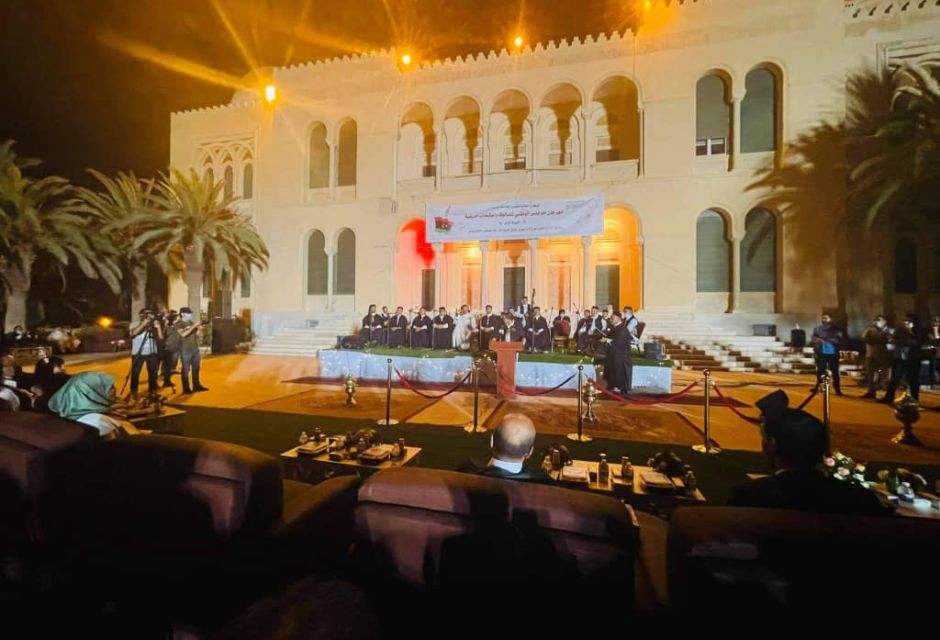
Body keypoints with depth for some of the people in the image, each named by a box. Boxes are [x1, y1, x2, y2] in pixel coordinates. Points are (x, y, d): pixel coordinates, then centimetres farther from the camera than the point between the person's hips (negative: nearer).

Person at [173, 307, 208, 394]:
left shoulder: (191, 323, 14)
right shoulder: (178, 324, -6)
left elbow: (196, 334, 15)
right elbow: (183, 334, -21)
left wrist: (199, 328, -2)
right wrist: (194, 326, -23)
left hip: (195, 349, 7)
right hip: (185, 350, -7)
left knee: (196, 368, 12)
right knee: (186, 369, -1)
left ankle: (196, 386, 21)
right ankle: (186, 388, 7)